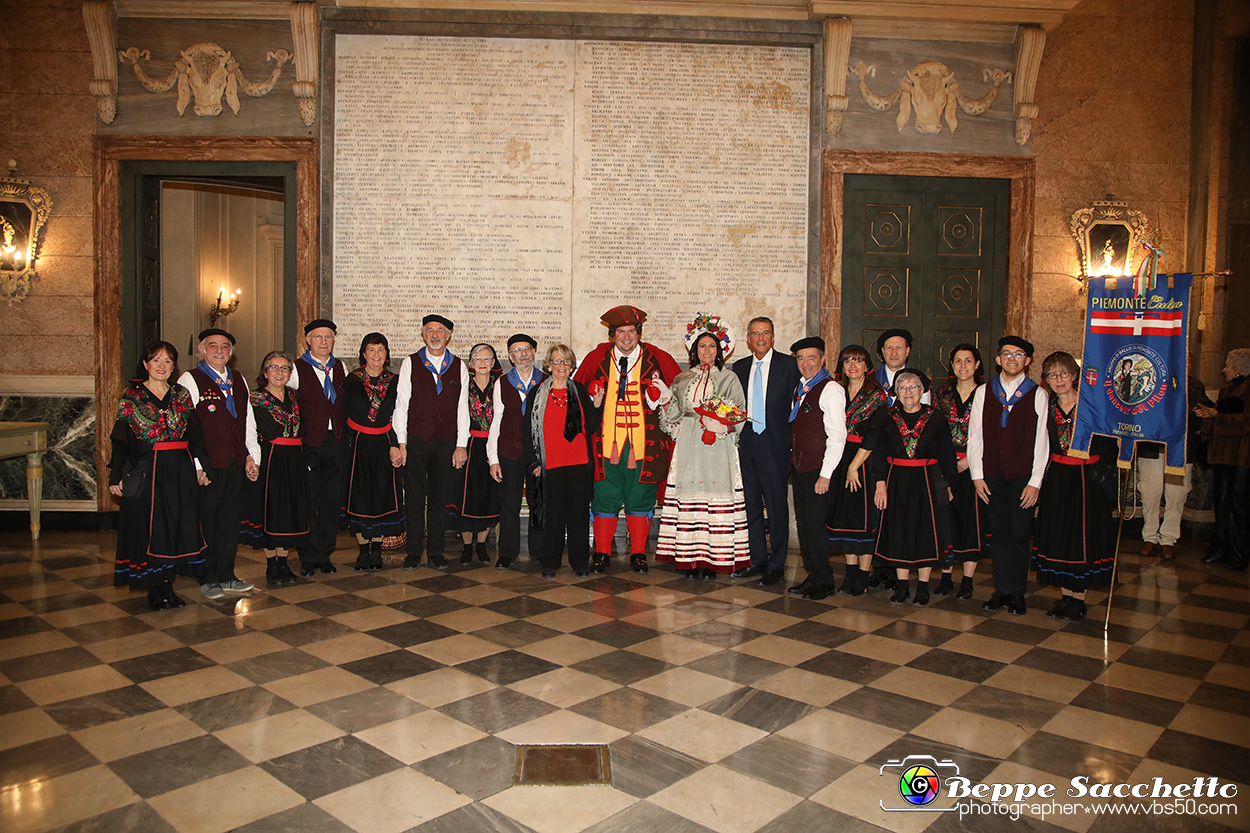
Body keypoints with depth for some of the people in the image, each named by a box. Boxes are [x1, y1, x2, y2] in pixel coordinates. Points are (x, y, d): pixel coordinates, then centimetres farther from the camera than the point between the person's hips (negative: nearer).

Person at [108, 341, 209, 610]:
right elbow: (121, 439, -1)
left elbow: (195, 433, 9)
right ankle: (154, 589, 10)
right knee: (148, 528, 1)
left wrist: (201, 466, 3)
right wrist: (117, 476, -6)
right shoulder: (132, 396, 1)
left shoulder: (181, 394, 9)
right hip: (146, 471, -3)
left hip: (180, 471, 3)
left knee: (177, 525, 4)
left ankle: (167, 583, 15)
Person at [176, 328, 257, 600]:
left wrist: (252, 454, 11)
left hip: (236, 463, 6)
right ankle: (208, 579, 16)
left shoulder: (238, 380, 16)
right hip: (207, 465, -6)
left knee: (230, 521, 12)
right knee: (206, 523, 3)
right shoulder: (190, 380, -5)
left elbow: (248, 421, 20)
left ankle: (226, 575, 23)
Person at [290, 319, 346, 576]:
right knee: (307, 502, 2)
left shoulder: (340, 368, 11)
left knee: (333, 502, 8)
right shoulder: (297, 369, -2)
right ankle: (308, 558, 13)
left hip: (336, 444, 4)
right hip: (309, 445, -4)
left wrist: (344, 433, 9)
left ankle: (325, 555, 20)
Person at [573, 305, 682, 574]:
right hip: (607, 441, 1)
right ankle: (602, 553, 18)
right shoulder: (596, 358, 6)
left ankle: (638, 554, 19)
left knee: (640, 498, 6)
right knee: (605, 497, 5)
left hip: (644, 443, 0)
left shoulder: (658, 359, 3)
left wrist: (658, 398, -10)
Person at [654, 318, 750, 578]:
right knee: (689, 497, -2)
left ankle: (712, 560, 1)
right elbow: (674, 414, 13)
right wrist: (666, 397, -3)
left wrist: (719, 424, -18)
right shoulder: (683, 379, 15)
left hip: (717, 448, -2)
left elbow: (737, 414, -1)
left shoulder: (729, 378, 7)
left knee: (715, 497, -6)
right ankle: (691, 559, 5)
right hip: (688, 447, 2)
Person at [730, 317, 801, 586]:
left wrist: (793, 440, -9)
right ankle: (758, 560, 22)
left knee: (777, 506, 0)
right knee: (751, 504, 10)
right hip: (746, 444, 5)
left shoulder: (789, 364, -1)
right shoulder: (739, 367, 13)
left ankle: (776, 565, 11)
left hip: (774, 445, -4)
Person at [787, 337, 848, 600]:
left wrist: (825, 475, -18)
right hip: (799, 466, 8)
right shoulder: (800, 388, 14)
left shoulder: (831, 390, -11)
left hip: (819, 469, -8)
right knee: (803, 524, 11)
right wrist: (793, 460, 11)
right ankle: (813, 576, 22)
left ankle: (824, 582, 9)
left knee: (815, 524, -5)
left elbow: (837, 436, -15)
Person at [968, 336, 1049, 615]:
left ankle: (1017, 594, 13)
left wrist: (1035, 482, -6)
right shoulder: (983, 392, 8)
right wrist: (977, 476, 0)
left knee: (1019, 535, 2)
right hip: (991, 476, 2)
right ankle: (1001, 590, 16)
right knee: (998, 534, 6)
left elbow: (1041, 441, 0)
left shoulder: (1037, 394, 3)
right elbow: (975, 436, 7)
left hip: (1022, 477, -2)